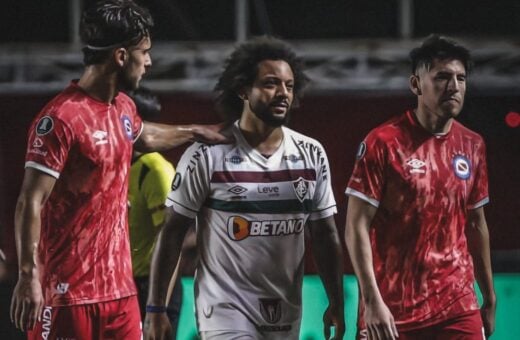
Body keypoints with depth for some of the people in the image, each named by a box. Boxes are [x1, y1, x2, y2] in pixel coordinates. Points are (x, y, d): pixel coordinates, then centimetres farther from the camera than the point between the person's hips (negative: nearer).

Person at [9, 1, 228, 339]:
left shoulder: (123, 108, 12)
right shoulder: (61, 119, -16)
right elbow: (30, 203, -19)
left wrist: (196, 132, 43)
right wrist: (28, 275, -24)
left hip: (119, 286, 9)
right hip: (67, 292, -8)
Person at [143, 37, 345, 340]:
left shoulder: (312, 155, 4)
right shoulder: (209, 154, -9)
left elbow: (325, 235, 11)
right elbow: (172, 232, -5)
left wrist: (337, 304, 7)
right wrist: (156, 307, -7)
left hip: (285, 315, 5)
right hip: (227, 312, -5)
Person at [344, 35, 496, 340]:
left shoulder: (472, 146, 8)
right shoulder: (384, 142, -8)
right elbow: (357, 227, -10)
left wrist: (489, 298, 19)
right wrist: (372, 301, -19)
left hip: (458, 307, 4)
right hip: (393, 311, -4)